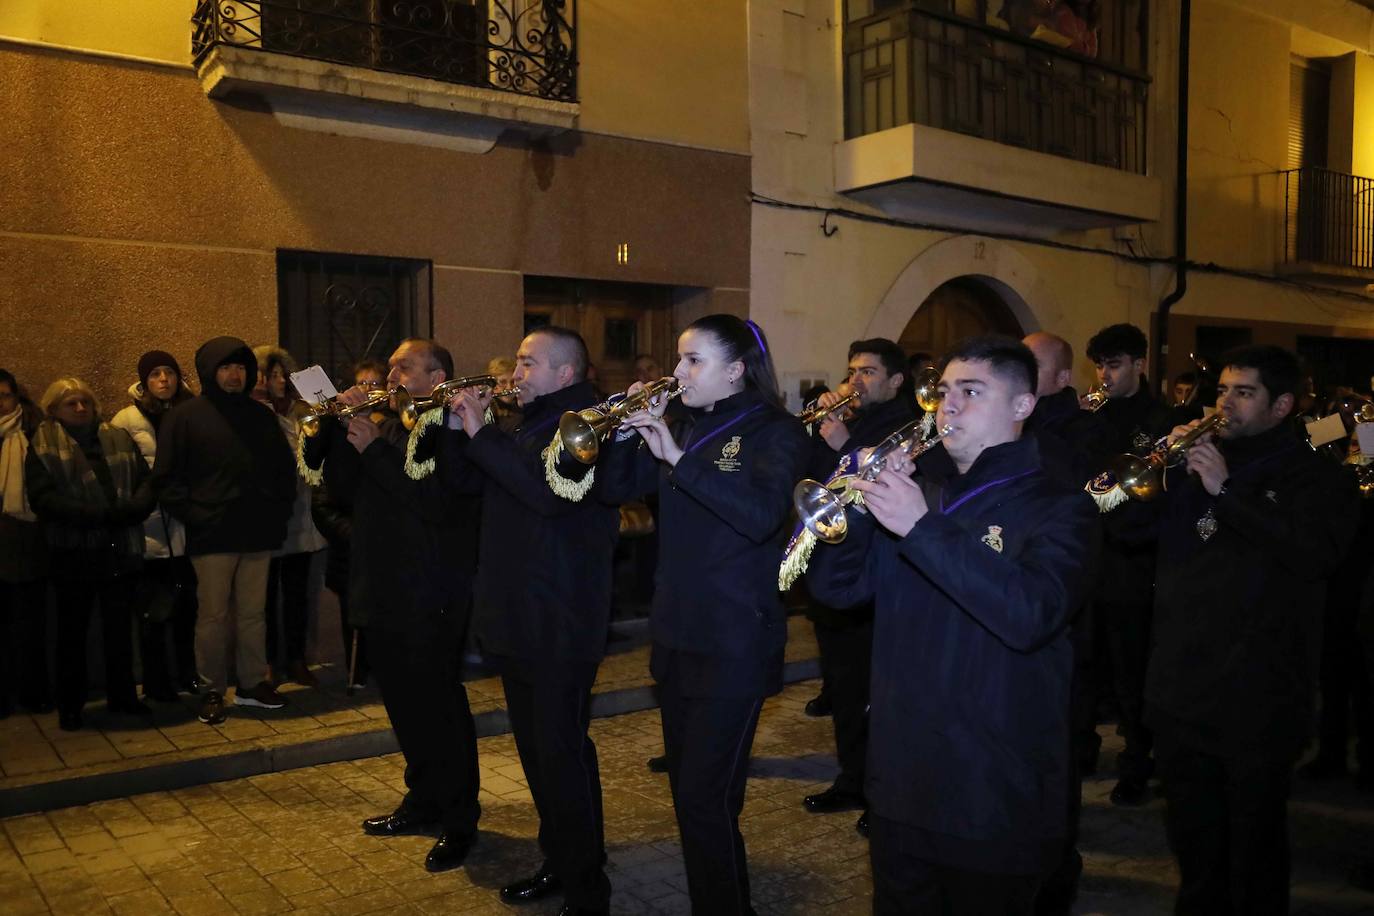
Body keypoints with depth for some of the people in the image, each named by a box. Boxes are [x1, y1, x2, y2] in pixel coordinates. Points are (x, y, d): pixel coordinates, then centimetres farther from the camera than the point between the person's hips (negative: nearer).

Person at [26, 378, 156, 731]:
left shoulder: (119, 439, 12)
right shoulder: (43, 446, 1)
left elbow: (146, 482, 4)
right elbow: (42, 497, -11)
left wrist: (129, 510, -17)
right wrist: (96, 514, -20)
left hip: (121, 550, 3)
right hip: (73, 552, -3)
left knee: (119, 626, 11)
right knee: (73, 630, 7)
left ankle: (121, 695, 24)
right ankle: (70, 705, 18)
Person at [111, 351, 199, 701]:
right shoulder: (128, 420, -2)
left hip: (186, 530, 3)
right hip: (150, 530, -3)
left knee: (188, 605, 9)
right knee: (152, 611, 6)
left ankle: (190, 673, 24)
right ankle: (156, 682, 18)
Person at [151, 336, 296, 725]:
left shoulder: (261, 416, 13)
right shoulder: (184, 417, 0)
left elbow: (285, 467, 19)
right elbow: (166, 478, -2)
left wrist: (279, 510, 8)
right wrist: (193, 515, -11)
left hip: (258, 533, 4)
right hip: (213, 536, -4)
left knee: (253, 613, 10)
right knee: (213, 616, 2)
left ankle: (253, 683, 20)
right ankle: (212, 690, 14)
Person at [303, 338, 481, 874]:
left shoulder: (450, 426, -11)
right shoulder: (386, 423, 13)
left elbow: (439, 501, -25)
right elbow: (342, 489, 10)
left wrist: (374, 449, -20)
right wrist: (342, 426, -2)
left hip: (432, 597, -8)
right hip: (385, 590, 8)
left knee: (440, 708, 1)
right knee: (406, 705, 18)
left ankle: (459, 821, 15)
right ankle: (424, 802, 34)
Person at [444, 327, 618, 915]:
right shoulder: (532, 423, 15)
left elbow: (548, 491, -29)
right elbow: (477, 483, 16)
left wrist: (481, 432, -23)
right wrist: (455, 427, 2)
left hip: (559, 623, -9)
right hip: (517, 616, 9)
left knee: (563, 755, -3)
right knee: (536, 749, 17)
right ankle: (558, 862, 32)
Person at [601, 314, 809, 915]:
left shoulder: (775, 431, -9)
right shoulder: (688, 426, 10)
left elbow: (761, 515, -27)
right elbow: (616, 488, 9)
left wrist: (678, 455, -28)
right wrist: (630, 430, -7)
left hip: (734, 643, -7)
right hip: (677, 632, 7)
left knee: (706, 798, -5)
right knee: (686, 789, 17)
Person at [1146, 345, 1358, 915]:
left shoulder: (1315, 478, -2)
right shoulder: (1196, 461, 12)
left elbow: (1318, 556, -21)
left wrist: (1227, 491, -23)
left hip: (1256, 699, -5)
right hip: (1179, 690, 5)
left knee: (1253, 847, 6)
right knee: (1192, 839, 19)